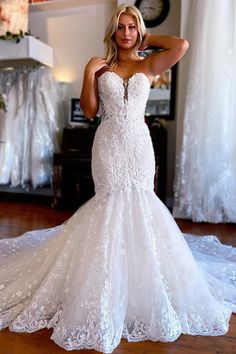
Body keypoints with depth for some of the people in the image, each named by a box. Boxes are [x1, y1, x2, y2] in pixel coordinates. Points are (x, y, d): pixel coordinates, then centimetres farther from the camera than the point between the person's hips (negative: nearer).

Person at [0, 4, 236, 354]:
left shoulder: (148, 66, 9)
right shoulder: (101, 67, 9)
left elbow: (182, 45, -8)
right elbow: (89, 111, 4)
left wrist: (149, 39, 6)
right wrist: (88, 73, -4)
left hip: (138, 142, 1)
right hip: (109, 143, 0)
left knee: (139, 202, 3)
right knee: (111, 201, 0)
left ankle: (140, 287, 22)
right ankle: (109, 296, 15)